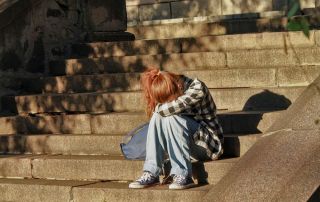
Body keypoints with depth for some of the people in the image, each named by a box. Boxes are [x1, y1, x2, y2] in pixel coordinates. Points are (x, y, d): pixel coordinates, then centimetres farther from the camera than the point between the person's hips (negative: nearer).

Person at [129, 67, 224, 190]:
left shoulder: (196, 88, -23)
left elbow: (170, 108, -30)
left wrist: (158, 107, -13)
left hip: (208, 145, -6)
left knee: (170, 117, -28)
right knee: (158, 116, -18)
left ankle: (183, 175, -28)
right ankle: (151, 174, -21)